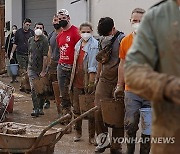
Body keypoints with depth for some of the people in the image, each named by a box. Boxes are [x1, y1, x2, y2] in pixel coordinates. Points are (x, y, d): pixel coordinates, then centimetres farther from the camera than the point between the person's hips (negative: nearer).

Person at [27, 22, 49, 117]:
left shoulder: (44, 41, -10)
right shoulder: (30, 40, 7)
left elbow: (45, 56, -14)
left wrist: (43, 71, -16)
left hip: (41, 69, -3)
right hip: (32, 68, 3)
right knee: (33, 88, -7)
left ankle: (40, 108, 21)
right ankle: (35, 109, -6)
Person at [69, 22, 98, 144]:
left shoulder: (94, 45, -8)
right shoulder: (78, 44, 14)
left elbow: (93, 66, -14)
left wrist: (91, 82, -19)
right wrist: (72, 80, 16)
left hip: (88, 81, -7)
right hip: (77, 81, 7)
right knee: (76, 108, 13)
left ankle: (92, 136, 9)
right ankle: (78, 132, 27)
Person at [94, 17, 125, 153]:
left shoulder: (122, 39, -8)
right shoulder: (103, 40, 12)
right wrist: (97, 76, 21)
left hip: (118, 81, -5)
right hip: (104, 79, 5)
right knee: (98, 110, -2)